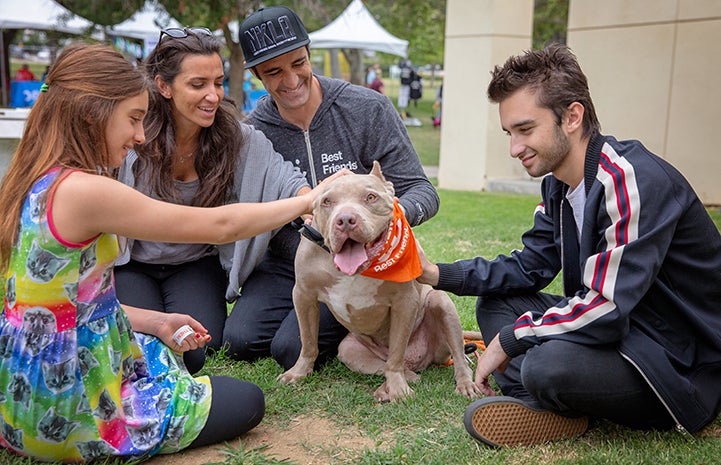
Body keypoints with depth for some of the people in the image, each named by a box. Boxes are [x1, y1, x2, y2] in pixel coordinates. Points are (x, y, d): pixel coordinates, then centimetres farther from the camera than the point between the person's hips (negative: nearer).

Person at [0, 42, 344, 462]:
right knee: (247, 401, 4)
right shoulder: (82, 191, -26)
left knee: (174, 348, 31)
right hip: (64, 413, -9)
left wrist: (154, 322, 6)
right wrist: (308, 201, -7)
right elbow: (220, 225, -19)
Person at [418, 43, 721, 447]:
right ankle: (539, 406, -12)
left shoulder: (632, 181, -25)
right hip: (620, 326, 9)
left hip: (687, 366, -9)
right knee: (495, 302, 8)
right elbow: (530, 266, 10)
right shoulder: (559, 185, 4)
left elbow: (605, 308, -30)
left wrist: (509, 341, -17)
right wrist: (438, 274, -3)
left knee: (549, 364, -35)